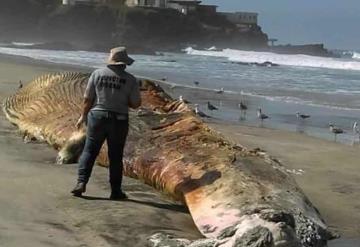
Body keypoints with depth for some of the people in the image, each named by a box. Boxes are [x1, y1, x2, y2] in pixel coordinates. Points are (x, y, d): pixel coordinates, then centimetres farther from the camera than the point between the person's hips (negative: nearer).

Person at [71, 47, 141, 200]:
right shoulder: (130, 79, -5)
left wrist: (83, 116, 12)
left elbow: (87, 98, 0)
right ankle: (116, 191, 12)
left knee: (89, 151, 9)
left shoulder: (97, 74, -2)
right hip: (119, 120, 0)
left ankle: (81, 182, -2)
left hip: (98, 116, 0)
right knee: (115, 156, 8)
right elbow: (136, 104, -2)